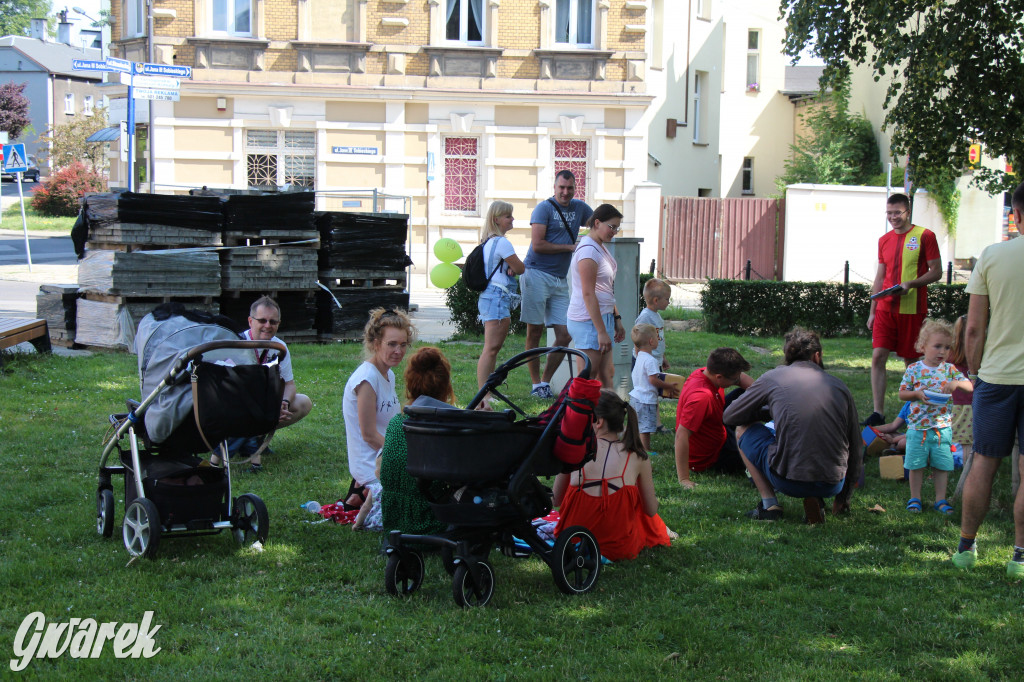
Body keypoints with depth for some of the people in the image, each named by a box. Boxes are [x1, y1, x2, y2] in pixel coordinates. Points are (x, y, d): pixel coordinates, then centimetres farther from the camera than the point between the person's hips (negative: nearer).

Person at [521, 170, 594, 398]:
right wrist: (570, 247, -7)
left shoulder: (579, 207, 15)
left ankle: (546, 382, 12)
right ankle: (536, 385, 7)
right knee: (535, 332, -2)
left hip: (560, 280, 6)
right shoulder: (544, 208, -4)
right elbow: (537, 245, -13)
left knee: (565, 335, 0)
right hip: (537, 275, -6)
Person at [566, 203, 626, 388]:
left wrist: (617, 319, 20)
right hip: (588, 321, -10)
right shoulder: (588, 251, -17)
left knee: (607, 373, 11)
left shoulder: (601, 247, 15)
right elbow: (588, 294, -22)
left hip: (602, 317, 10)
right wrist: (601, 331, -22)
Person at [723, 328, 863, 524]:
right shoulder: (839, 386, 10)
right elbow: (856, 450, 16)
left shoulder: (772, 377, 5)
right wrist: (844, 497, 29)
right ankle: (814, 500, 9)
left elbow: (729, 416, 15)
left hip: (789, 482, -3)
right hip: (832, 485, 3)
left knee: (743, 429, 21)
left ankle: (769, 504, 8)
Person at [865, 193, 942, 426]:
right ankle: (878, 413, -4)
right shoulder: (884, 240, 12)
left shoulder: (925, 236, -3)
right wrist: (872, 311, 14)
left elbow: (936, 272, -4)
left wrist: (910, 284, -19)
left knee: (911, 360, 3)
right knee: (878, 356, -6)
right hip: (885, 308, 4)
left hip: (912, 309, -4)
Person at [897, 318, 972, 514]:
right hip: (918, 426, -1)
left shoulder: (949, 370, 1)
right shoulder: (913, 370, -4)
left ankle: (940, 499, 17)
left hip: (942, 427, 2)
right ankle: (915, 498, 18)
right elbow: (902, 393, 0)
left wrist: (956, 383, -22)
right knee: (916, 465, 5)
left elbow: (970, 386, -3)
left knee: (942, 465, 6)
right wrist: (917, 394, -18)